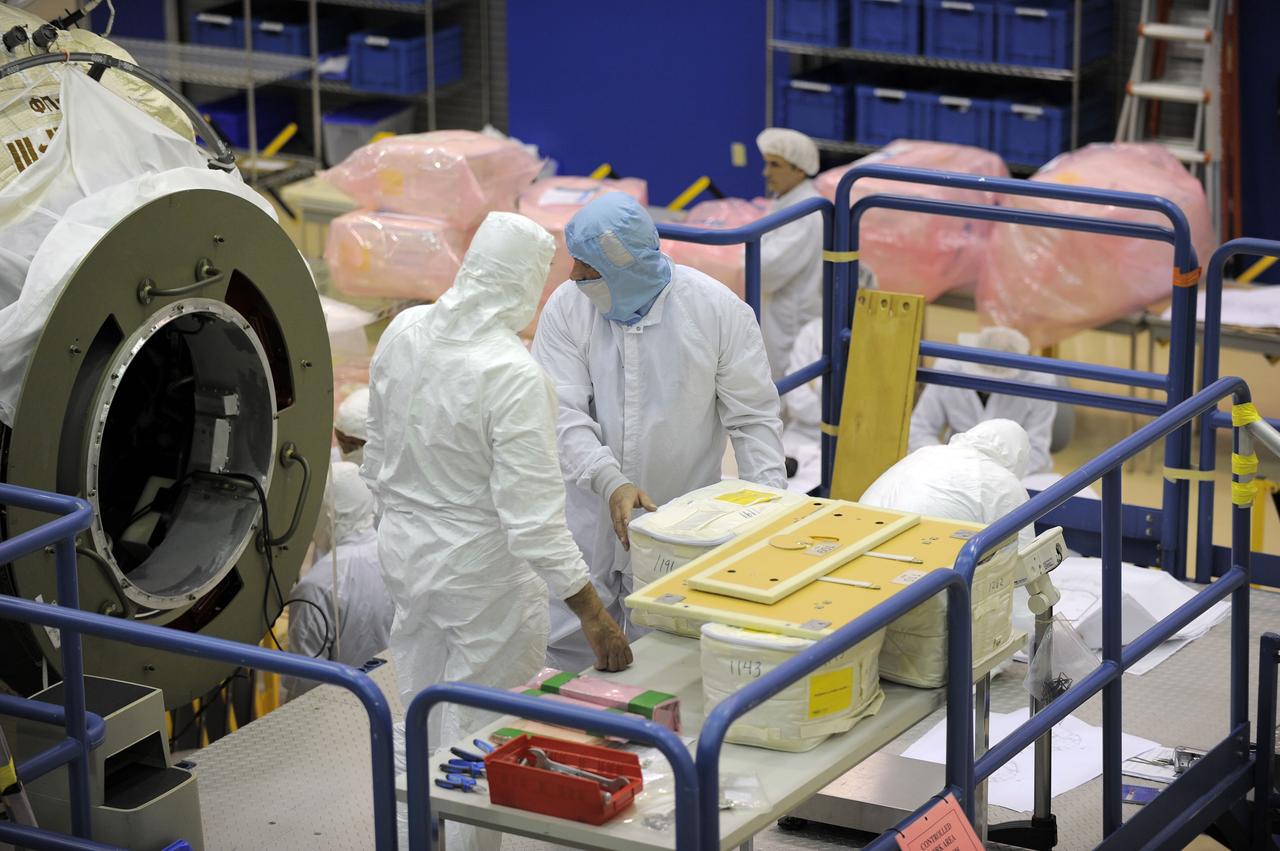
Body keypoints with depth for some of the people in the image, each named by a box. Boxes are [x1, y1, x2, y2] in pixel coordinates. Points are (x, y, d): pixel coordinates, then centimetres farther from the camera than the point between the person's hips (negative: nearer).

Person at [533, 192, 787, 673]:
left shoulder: (718, 310, -10)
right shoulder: (567, 308, -6)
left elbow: (753, 417, -4)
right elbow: (563, 415, -14)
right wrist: (611, 483, -30)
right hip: (589, 519, 1)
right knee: (565, 649, 5)